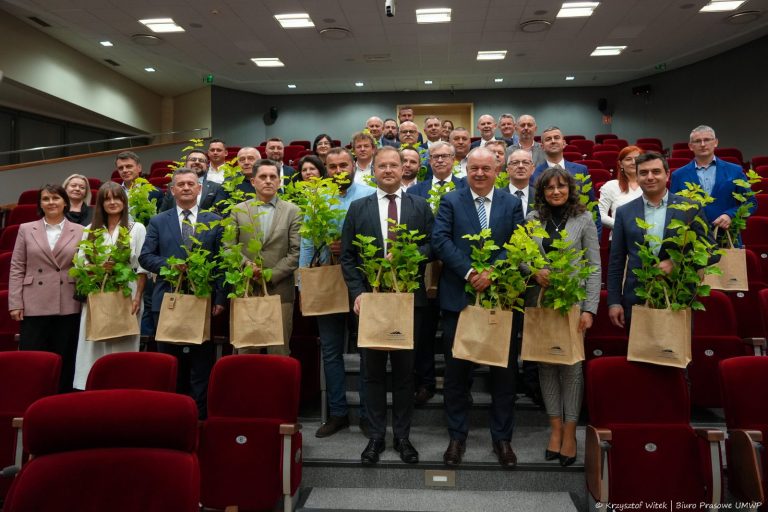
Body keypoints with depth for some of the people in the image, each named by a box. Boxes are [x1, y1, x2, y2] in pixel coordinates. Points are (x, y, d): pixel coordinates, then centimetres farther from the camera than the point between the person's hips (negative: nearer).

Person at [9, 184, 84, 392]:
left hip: (68, 307, 0)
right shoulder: (26, 229, 9)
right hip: (34, 306, 1)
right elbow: (16, 268, 6)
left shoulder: (80, 231, 7)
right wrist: (15, 303, 0)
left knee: (64, 360, 6)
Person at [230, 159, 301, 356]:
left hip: (280, 290, -1)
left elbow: (296, 252, -2)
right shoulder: (238, 210, 10)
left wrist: (271, 275, -10)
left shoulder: (292, 211, 6)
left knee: (279, 352, 2)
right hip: (245, 289, 1)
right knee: (246, 351, 8)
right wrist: (248, 266, -13)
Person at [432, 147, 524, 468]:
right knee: (456, 371, 8)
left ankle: (502, 438, 25)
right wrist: (469, 273, -18)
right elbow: (440, 239, -10)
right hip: (458, 298, -1)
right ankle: (457, 436, 24)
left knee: (504, 372, 9)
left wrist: (492, 272, -18)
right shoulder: (450, 201, 3)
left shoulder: (512, 204, 7)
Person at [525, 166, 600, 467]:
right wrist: (535, 271, -13)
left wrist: (590, 308, -9)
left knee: (571, 364, 1)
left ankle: (570, 430, 13)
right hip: (539, 300, 2)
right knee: (546, 363, 7)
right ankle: (555, 427, 19)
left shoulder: (583, 219, 1)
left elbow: (594, 267, -2)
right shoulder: (533, 219, 6)